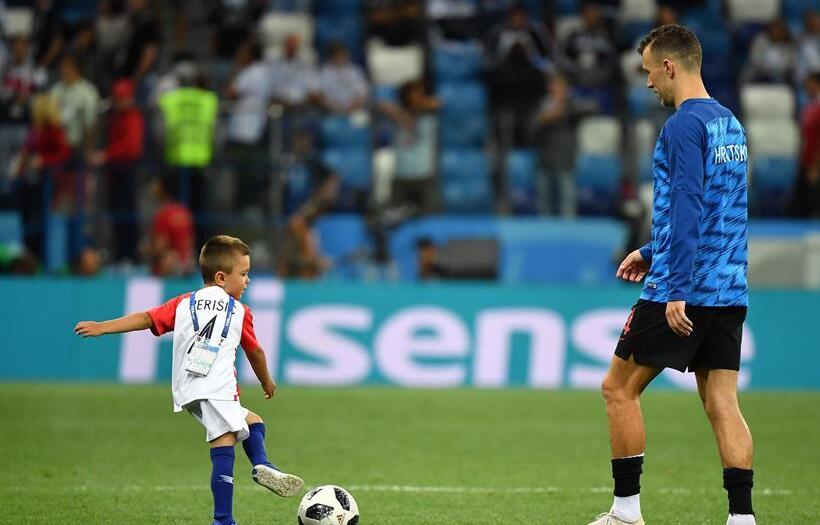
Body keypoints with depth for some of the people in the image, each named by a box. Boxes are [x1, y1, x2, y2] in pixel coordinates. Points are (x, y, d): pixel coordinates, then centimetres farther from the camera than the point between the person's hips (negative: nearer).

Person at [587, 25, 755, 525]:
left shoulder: (684, 126, -13)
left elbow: (687, 208, -21)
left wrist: (676, 288, -22)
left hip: (682, 293, -8)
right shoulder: (729, 124, 15)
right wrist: (654, 254, 28)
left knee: (619, 389, 6)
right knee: (723, 405, 4)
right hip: (729, 292, 8)